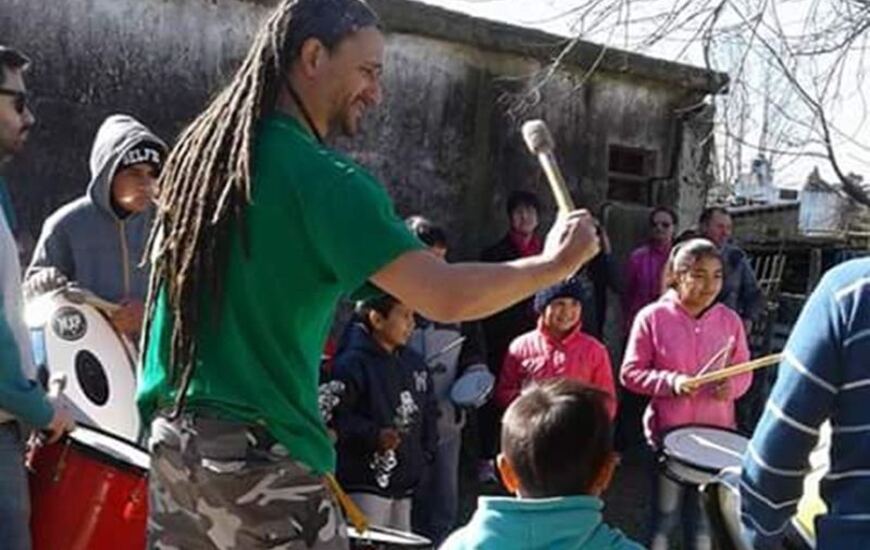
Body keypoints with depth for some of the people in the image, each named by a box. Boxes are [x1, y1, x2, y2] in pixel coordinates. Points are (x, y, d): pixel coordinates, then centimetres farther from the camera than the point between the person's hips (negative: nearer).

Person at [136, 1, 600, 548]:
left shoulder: (201, 147, 8)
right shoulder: (324, 180, -17)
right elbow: (446, 296, -25)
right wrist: (556, 263, -11)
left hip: (173, 434, 8)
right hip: (260, 452, -8)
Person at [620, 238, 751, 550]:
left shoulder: (729, 320, -2)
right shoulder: (652, 317, -11)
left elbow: (743, 370, 6)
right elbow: (631, 373, -8)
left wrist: (732, 386, -17)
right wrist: (670, 382, -23)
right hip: (668, 431, -3)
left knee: (704, 514, 19)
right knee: (665, 515, 12)